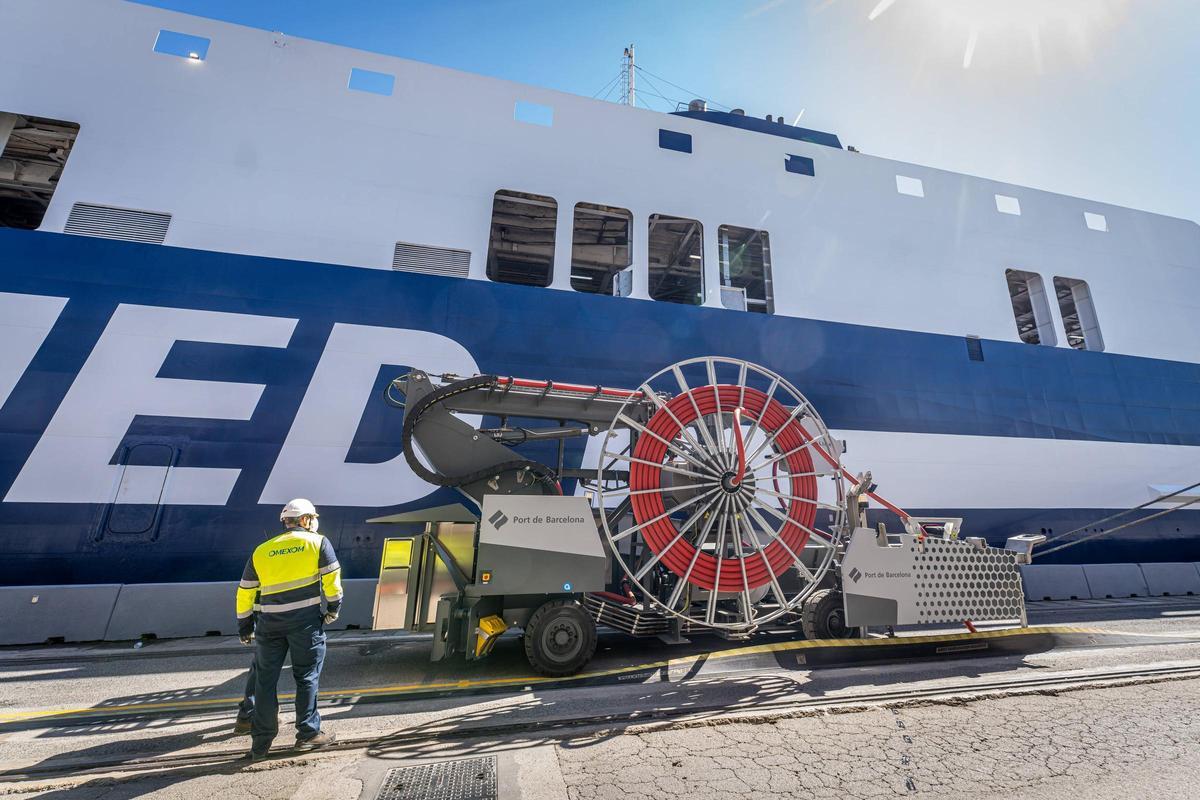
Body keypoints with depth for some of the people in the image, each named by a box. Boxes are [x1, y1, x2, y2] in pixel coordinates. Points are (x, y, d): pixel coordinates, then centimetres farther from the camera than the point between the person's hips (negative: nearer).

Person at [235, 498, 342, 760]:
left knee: (265, 680, 14)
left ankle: (260, 743, 21)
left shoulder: (261, 551, 13)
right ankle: (308, 733, 18)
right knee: (307, 676, 10)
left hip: (269, 622, 3)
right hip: (305, 620, -3)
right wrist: (333, 608, 9)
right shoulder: (318, 542, 1)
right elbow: (331, 578, -4)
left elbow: (245, 592, 15)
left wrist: (244, 627, 23)